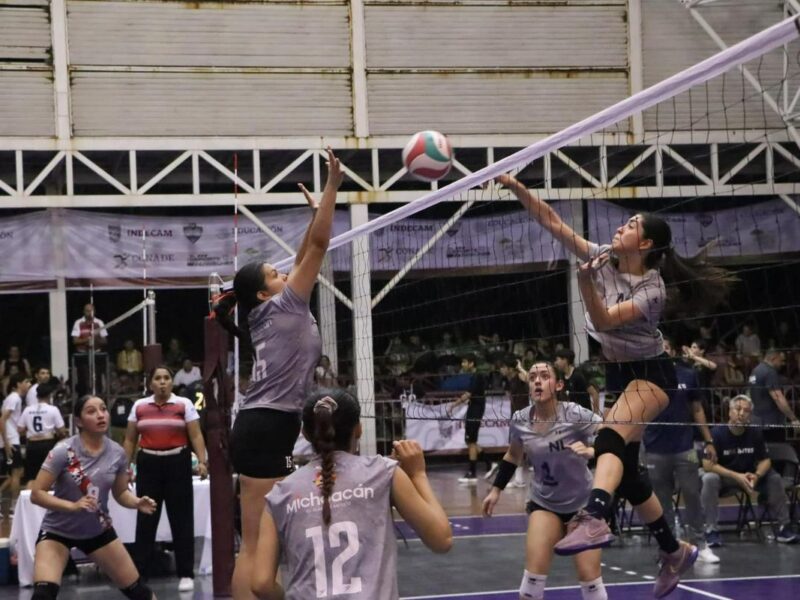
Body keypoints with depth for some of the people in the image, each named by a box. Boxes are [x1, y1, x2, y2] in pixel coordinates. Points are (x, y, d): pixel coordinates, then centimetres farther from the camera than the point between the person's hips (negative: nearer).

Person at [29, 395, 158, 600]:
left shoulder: (117, 453, -9)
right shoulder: (64, 451, -21)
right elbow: (36, 493, -21)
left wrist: (138, 503, -16)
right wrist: (73, 506, -34)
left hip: (98, 530, 4)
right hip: (57, 531, -4)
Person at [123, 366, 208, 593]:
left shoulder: (184, 404, 0)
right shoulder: (139, 406, 7)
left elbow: (196, 436, -3)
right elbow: (130, 440, 12)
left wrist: (202, 461, -16)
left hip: (177, 463, -2)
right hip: (148, 464, 2)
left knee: (181, 519, 2)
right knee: (146, 518, 6)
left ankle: (186, 574, 8)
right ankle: (138, 573, 12)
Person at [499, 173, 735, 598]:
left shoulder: (651, 289, -19)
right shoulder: (602, 259, -2)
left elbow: (604, 321, -30)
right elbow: (553, 223, -6)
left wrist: (585, 283, -45)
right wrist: (516, 188, -16)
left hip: (649, 374, -8)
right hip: (617, 374, 8)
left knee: (611, 439, -34)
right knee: (626, 470, 8)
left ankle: (594, 520, -58)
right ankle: (675, 551, 22)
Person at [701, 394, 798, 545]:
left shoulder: (755, 433, -6)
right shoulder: (717, 433, -18)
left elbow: (765, 460, 0)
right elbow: (707, 465, -21)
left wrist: (756, 475, -24)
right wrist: (736, 476, -29)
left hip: (747, 475, 4)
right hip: (723, 476, -4)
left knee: (775, 479, -16)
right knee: (709, 479, -35)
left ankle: (784, 526, -6)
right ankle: (711, 530, -29)